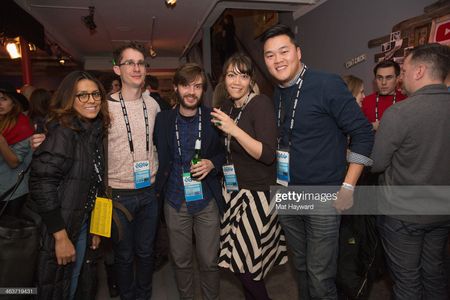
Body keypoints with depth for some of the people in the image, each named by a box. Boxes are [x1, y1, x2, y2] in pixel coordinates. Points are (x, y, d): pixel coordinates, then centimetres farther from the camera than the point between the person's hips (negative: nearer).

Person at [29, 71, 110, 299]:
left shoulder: (95, 132, 5)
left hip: (86, 225, 7)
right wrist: (61, 237, -21)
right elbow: (41, 185, -24)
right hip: (64, 229, -7)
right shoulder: (63, 132, -19)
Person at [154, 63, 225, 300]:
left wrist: (212, 163, -12)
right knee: (181, 261, 15)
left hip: (207, 201, -1)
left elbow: (225, 151, 6)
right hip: (175, 202, 2)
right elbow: (156, 154, 13)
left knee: (209, 261, 9)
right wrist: (159, 187, 1)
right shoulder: (163, 119, 0)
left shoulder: (213, 118, -5)